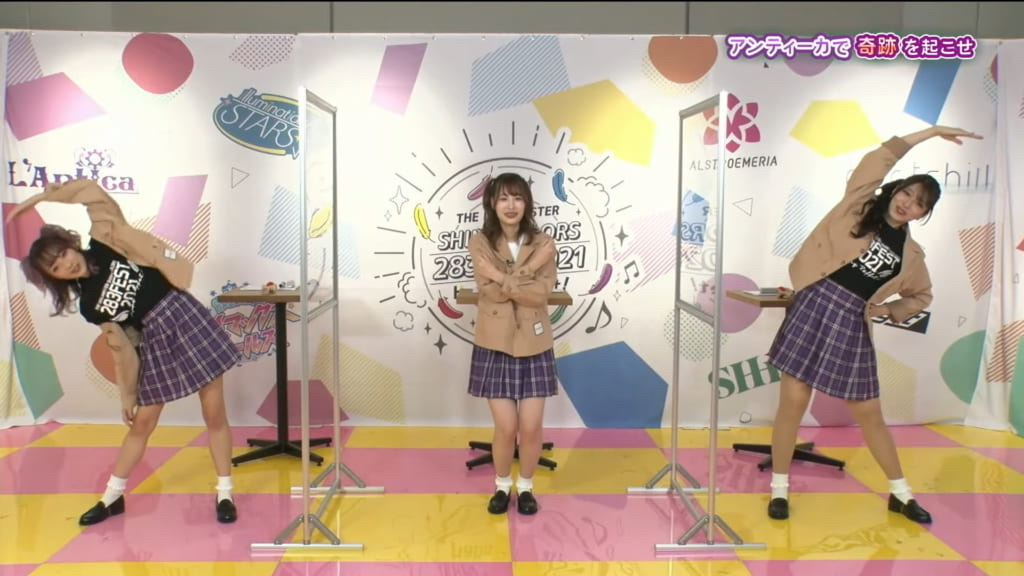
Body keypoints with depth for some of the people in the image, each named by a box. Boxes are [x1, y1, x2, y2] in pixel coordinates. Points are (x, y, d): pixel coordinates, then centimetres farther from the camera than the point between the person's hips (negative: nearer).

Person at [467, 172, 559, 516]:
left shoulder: (543, 243, 0)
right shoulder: (480, 242, -2)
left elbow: (541, 294, -13)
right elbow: (492, 291, -15)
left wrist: (502, 278, -18)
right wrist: (529, 268, -17)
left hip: (534, 346, 1)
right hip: (495, 345, -1)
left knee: (531, 427, 3)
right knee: (506, 427, 0)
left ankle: (525, 487, 28)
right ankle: (502, 486, 27)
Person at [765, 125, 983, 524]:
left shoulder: (911, 254, 13)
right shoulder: (858, 208, 4)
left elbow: (921, 297, 26)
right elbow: (878, 161, -3)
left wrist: (888, 309, 6)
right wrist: (932, 132, 1)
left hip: (853, 325, 3)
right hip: (814, 308, -3)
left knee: (868, 413, 11)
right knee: (793, 403, -3)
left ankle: (900, 494, 31)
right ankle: (779, 488, 13)